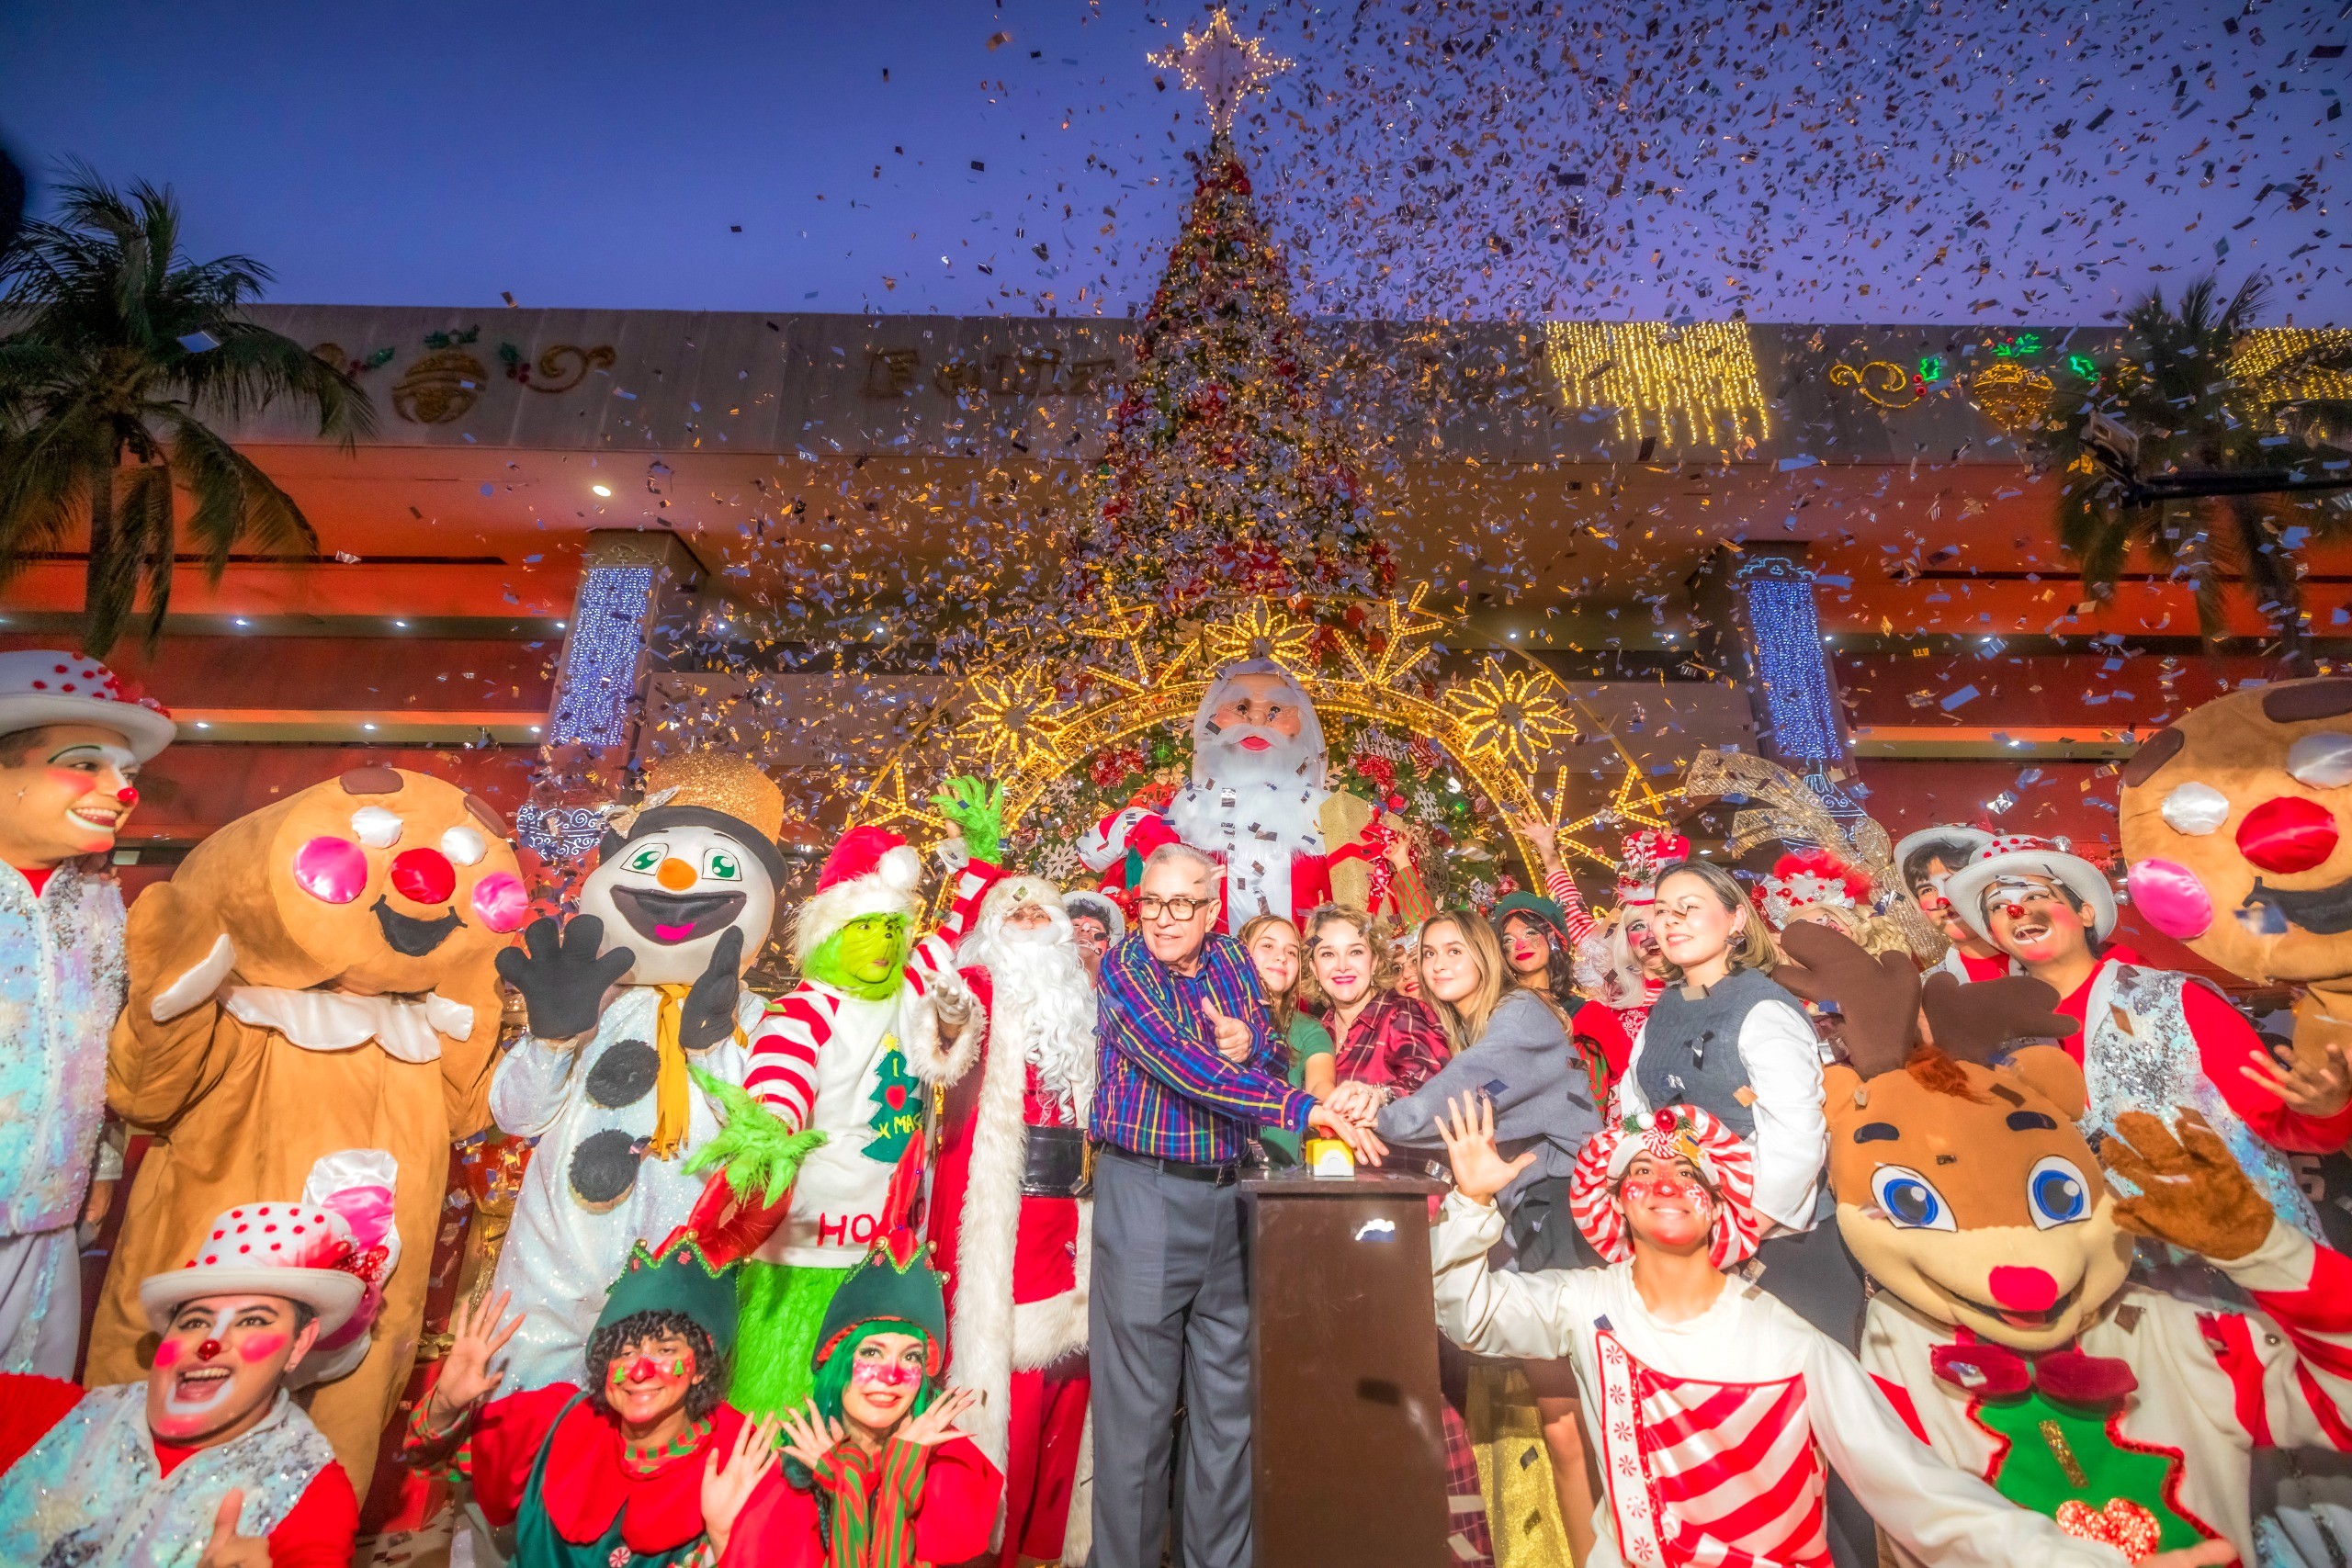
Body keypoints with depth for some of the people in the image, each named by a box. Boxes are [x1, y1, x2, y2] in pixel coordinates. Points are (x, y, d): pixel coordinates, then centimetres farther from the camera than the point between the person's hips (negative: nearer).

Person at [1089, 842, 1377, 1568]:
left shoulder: (1232, 960, 7)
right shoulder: (1123, 964, -8)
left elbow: (1274, 1061, 13)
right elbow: (1182, 1066, -20)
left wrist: (1251, 1045, -12)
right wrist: (1305, 1109, -24)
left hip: (1227, 1193, 5)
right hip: (1145, 1190, -5)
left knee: (1227, 1395, 14)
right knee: (1139, 1399, 3)